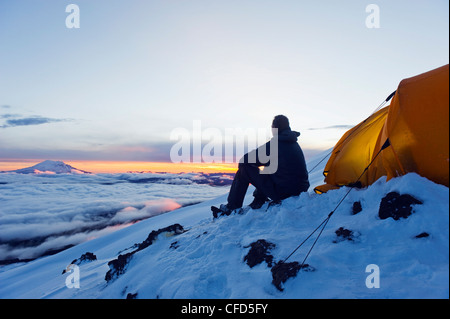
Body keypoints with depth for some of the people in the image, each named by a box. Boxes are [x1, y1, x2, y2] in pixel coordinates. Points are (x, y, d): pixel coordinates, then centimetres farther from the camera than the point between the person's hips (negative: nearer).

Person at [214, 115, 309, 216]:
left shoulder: (275, 143, -13)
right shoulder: (295, 144, 11)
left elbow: (244, 160, -9)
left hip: (282, 192, -8)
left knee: (244, 168, 0)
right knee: (267, 171, 31)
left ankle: (232, 207, 10)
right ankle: (256, 204, 32)